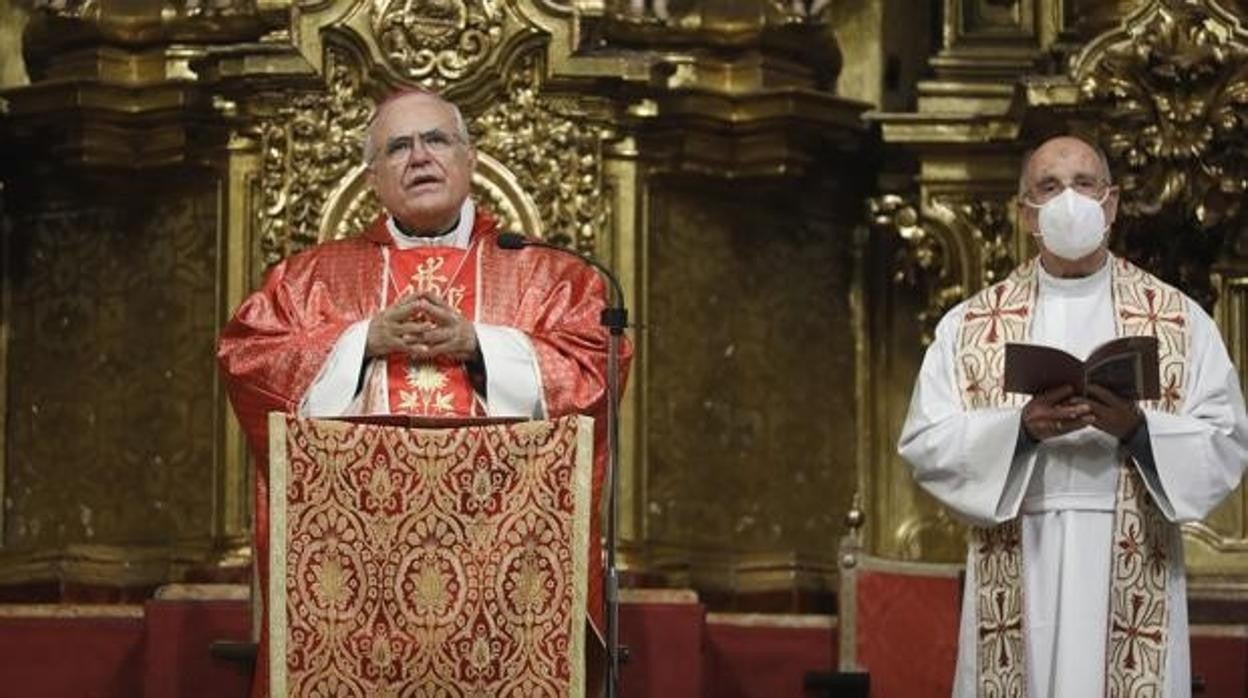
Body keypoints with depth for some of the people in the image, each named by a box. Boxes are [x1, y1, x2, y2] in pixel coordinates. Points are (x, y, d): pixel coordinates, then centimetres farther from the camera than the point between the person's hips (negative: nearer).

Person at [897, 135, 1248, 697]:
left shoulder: (1181, 320, 7)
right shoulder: (968, 324, 8)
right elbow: (924, 442, 0)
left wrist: (1139, 430, -15)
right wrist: (1021, 429, -15)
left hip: (1132, 571, 0)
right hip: (1016, 572, 0)